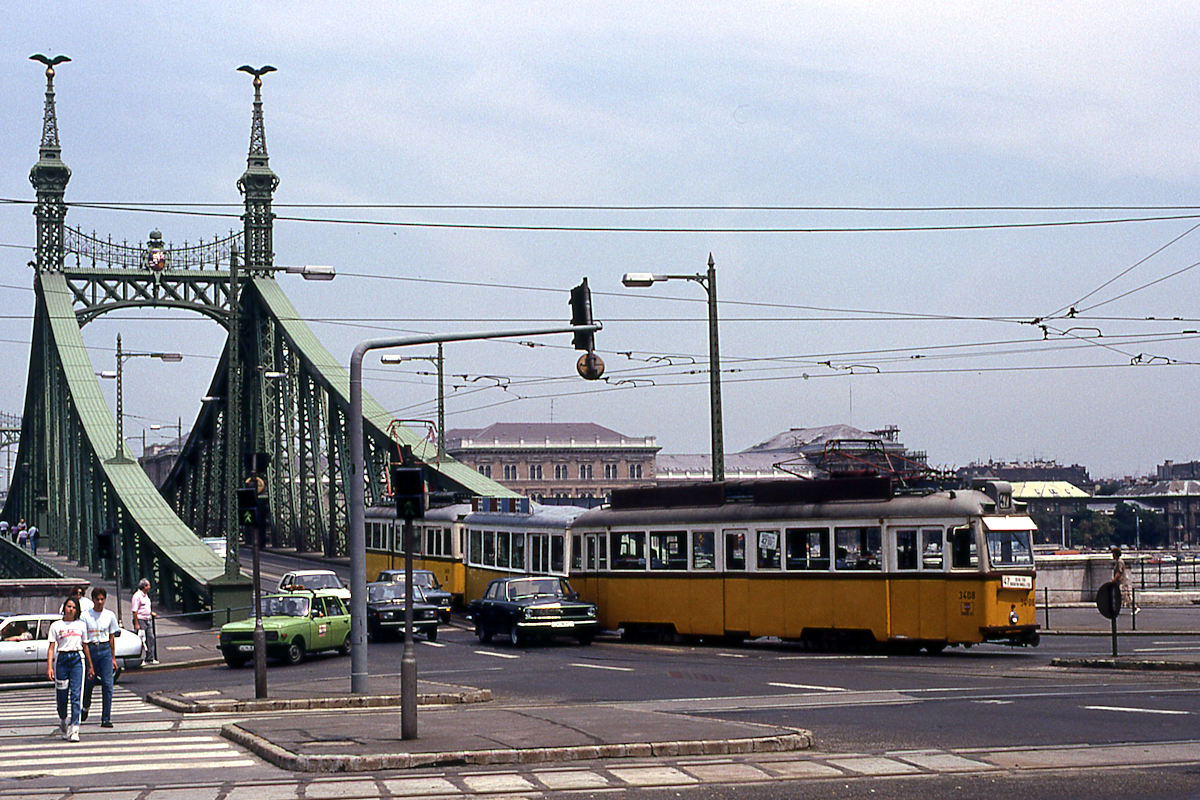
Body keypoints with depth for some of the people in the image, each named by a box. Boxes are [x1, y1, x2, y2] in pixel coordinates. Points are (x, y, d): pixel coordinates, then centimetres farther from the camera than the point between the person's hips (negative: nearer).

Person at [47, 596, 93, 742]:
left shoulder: (81, 625, 12)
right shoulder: (56, 625, 6)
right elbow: (51, 647, 1)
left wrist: (90, 666, 19)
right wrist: (49, 667, -8)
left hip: (77, 659, 0)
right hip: (61, 659, 0)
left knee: (76, 694, -10)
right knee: (61, 695, 4)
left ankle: (74, 730, -14)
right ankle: (63, 722, 33)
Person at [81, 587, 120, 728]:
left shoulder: (110, 615, 7)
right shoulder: (85, 616, -1)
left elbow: (112, 638, 12)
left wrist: (113, 658, 9)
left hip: (105, 649, 1)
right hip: (90, 649, -1)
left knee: (107, 684, -7)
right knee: (88, 683, 7)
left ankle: (106, 718, -6)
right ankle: (85, 707, 38)